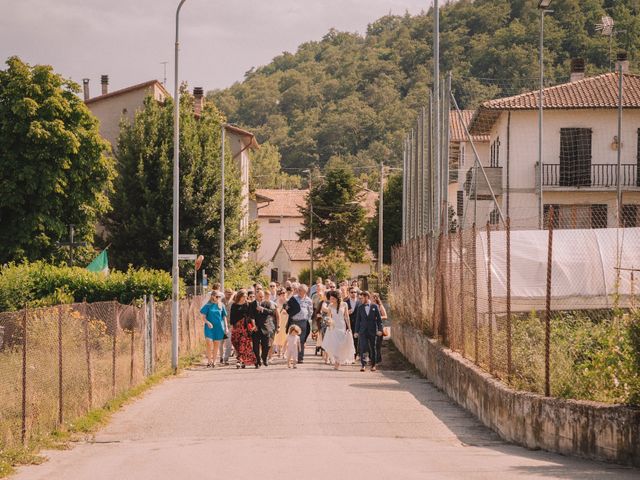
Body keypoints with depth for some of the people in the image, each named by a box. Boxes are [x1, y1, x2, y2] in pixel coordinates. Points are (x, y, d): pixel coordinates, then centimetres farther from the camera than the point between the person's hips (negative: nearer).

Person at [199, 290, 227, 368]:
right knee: (209, 343, -13)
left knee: (216, 344, 5)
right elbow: (204, 316, 0)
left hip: (219, 327, 2)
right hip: (209, 327, -2)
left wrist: (226, 327, 7)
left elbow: (224, 317, 12)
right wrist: (207, 322, -18)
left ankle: (213, 361, 14)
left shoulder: (221, 306, 7)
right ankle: (209, 361, -6)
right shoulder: (208, 305, 0)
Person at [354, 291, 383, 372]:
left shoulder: (375, 306, 2)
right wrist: (356, 331, 4)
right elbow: (358, 320, 8)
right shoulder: (360, 307, 6)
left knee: (372, 348, 7)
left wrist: (380, 329, -6)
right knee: (362, 347, -11)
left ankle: (373, 365, 18)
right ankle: (363, 365, -12)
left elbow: (379, 319, 2)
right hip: (363, 331, 1)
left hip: (372, 331, -1)